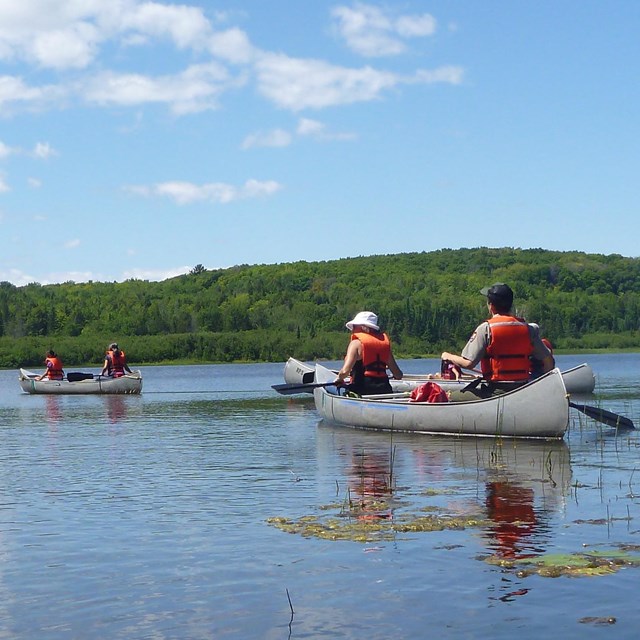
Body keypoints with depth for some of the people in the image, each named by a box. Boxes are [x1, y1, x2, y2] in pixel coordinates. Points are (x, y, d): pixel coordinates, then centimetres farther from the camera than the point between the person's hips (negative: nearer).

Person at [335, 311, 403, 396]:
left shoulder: (356, 343, -1)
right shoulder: (385, 342, 14)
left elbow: (345, 371, -14)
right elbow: (398, 375, 12)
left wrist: (339, 379, 8)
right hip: (384, 390, 5)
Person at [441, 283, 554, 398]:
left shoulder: (486, 329, -7)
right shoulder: (527, 328, 7)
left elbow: (469, 363, -10)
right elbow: (549, 361, 10)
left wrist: (448, 357, 9)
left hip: (496, 392, -6)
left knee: (453, 398, 5)